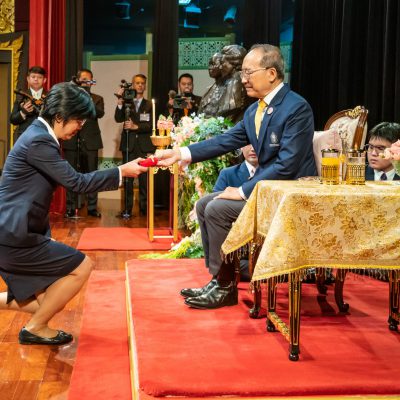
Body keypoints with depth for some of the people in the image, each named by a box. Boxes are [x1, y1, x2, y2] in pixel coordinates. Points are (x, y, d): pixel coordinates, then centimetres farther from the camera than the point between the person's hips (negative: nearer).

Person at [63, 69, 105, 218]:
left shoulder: (97, 99, 12)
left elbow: (100, 113, -8)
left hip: (90, 142, 0)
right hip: (71, 142, 0)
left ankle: (92, 207, 8)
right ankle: (71, 208, 7)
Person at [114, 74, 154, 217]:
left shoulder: (149, 105, 8)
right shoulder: (126, 103, 7)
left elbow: (151, 125, 1)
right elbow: (118, 119, -6)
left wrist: (136, 126, -11)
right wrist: (120, 102, -18)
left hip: (144, 145, 0)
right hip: (128, 144, 0)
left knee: (144, 177, -1)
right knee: (128, 177, 0)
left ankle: (144, 208, 8)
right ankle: (127, 209, 4)